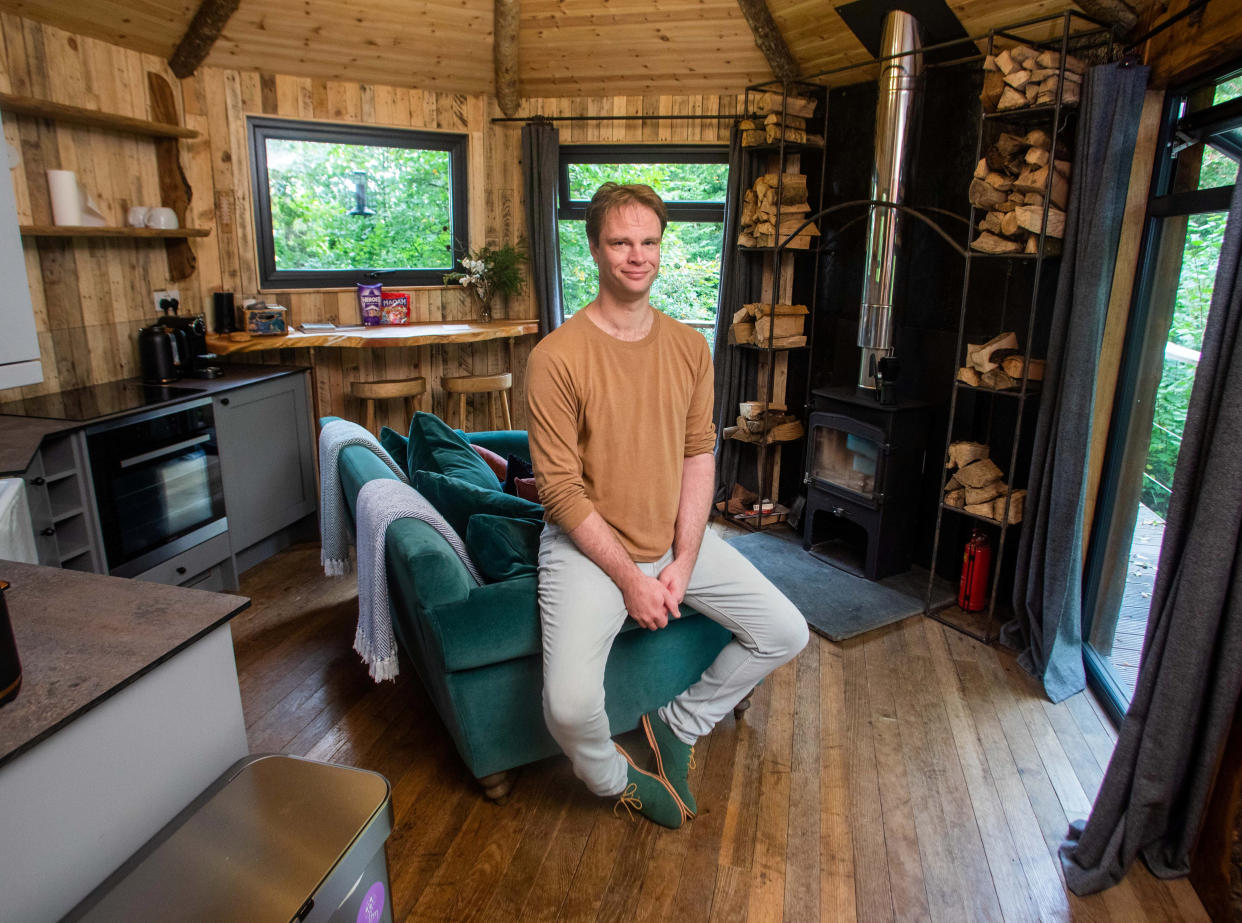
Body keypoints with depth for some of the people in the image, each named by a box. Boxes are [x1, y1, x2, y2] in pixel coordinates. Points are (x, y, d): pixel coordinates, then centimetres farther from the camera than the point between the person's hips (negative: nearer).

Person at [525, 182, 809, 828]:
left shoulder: (689, 347, 1)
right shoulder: (556, 357, -16)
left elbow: (699, 457, 3)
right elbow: (561, 488, -15)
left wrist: (683, 562, -7)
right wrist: (629, 578, -16)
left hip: (676, 538, 5)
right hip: (588, 544, -5)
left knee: (786, 633, 2)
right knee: (570, 705, -22)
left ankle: (679, 723, 24)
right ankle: (616, 778, 16)